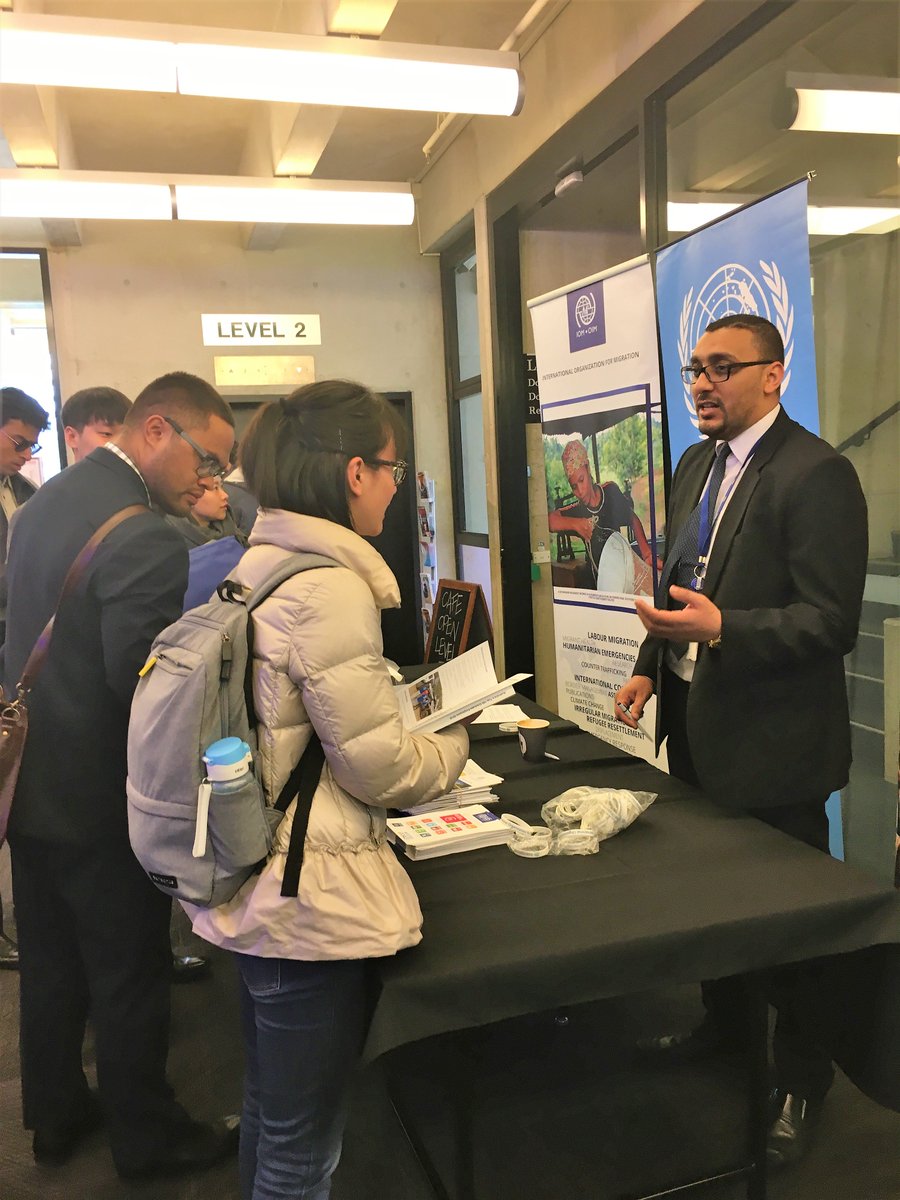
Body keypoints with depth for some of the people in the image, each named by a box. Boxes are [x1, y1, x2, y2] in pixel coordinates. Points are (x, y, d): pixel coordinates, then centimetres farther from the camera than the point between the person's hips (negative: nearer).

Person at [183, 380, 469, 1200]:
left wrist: (409, 721, 12)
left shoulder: (257, 565, 6)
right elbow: (380, 771, -18)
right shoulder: (330, 587, -22)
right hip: (310, 900, -9)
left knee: (269, 1115, 26)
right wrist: (453, 745, 1)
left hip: (251, 881, 9)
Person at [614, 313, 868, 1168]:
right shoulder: (696, 465, 8)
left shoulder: (815, 474, -17)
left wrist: (722, 630, -29)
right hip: (696, 722, 7)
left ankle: (802, 1081, 34)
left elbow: (831, 621, -20)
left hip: (771, 738, -7)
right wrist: (651, 666, 8)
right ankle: (724, 1022, 46)